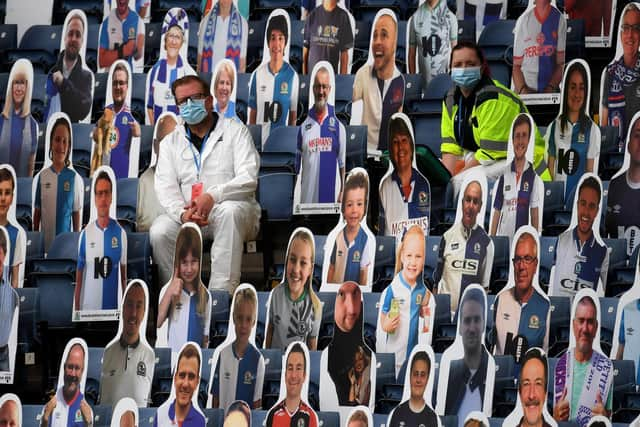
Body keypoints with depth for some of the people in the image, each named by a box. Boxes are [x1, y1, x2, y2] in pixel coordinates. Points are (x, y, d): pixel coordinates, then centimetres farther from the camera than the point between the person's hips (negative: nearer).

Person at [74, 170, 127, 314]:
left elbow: (123, 273, 6)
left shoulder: (120, 232, 0)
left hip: (112, 307, 0)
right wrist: (76, 308, -1)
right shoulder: (85, 233, -1)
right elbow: (79, 276, 3)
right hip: (88, 307, 0)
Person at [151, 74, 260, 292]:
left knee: (229, 211, -38)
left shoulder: (235, 131, 8)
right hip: (187, 216, 3)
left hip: (233, 210, -2)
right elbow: (166, 187, 4)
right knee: (159, 231, -28)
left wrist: (213, 196, -24)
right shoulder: (171, 142, 18)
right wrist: (182, 213, -19)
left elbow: (248, 178, -6)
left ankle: (221, 291, -40)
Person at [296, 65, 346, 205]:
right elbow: (296, 165, 6)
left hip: (330, 197, -1)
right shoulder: (304, 126, 5)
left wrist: (342, 191, 0)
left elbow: (342, 162, 5)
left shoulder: (338, 126, 3)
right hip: (307, 198, 1)